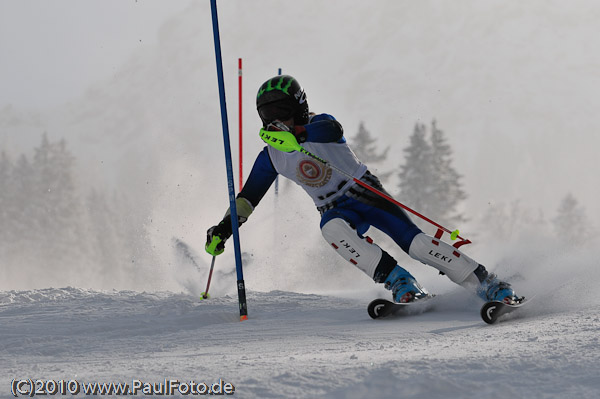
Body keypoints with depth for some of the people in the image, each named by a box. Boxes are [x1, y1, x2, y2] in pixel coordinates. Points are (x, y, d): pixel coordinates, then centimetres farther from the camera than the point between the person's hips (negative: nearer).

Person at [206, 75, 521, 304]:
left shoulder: (319, 124, -11)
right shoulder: (271, 157, 5)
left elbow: (333, 130, -36)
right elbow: (248, 197, 12)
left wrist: (295, 132, -53)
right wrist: (223, 229, 2)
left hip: (365, 192, -4)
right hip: (335, 210, 4)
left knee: (415, 243, -21)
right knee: (332, 230, -34)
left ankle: (489, 285, -19)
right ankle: (399, 283, -36)